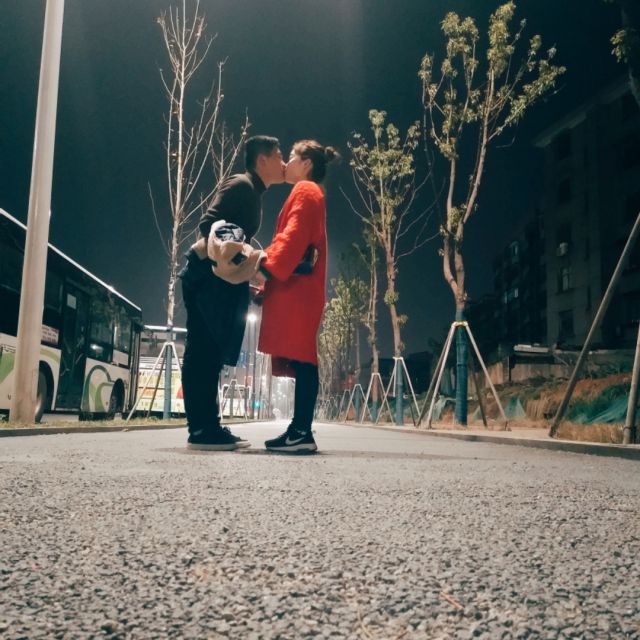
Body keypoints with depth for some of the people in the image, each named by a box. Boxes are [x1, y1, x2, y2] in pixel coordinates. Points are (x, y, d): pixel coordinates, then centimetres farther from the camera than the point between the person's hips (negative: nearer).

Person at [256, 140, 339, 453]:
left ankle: (302, 432, -15)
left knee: (300, 359, -13)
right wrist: (270, 268, 18)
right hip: (298, 288, 10)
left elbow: (293, 237, -16)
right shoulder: (308, 193, 28)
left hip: (297, 288, -10)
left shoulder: (305, 191, -2)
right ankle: (299, 429, 5)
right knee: (299, 359, 5)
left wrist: (267, 268, -21)